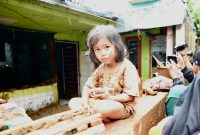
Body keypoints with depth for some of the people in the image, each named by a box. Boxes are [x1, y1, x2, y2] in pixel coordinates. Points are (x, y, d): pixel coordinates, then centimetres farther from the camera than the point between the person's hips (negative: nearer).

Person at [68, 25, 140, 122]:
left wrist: (110, 97, -26)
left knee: (99, 108, -39)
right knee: (73, 102, 1)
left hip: (123, 105, -7)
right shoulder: (101, 68, 7)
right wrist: (85, 102, -9)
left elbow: (130, 96, -17)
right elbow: (88, 85, 8)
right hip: (99, 102, 7)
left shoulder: (127, 67, -14)